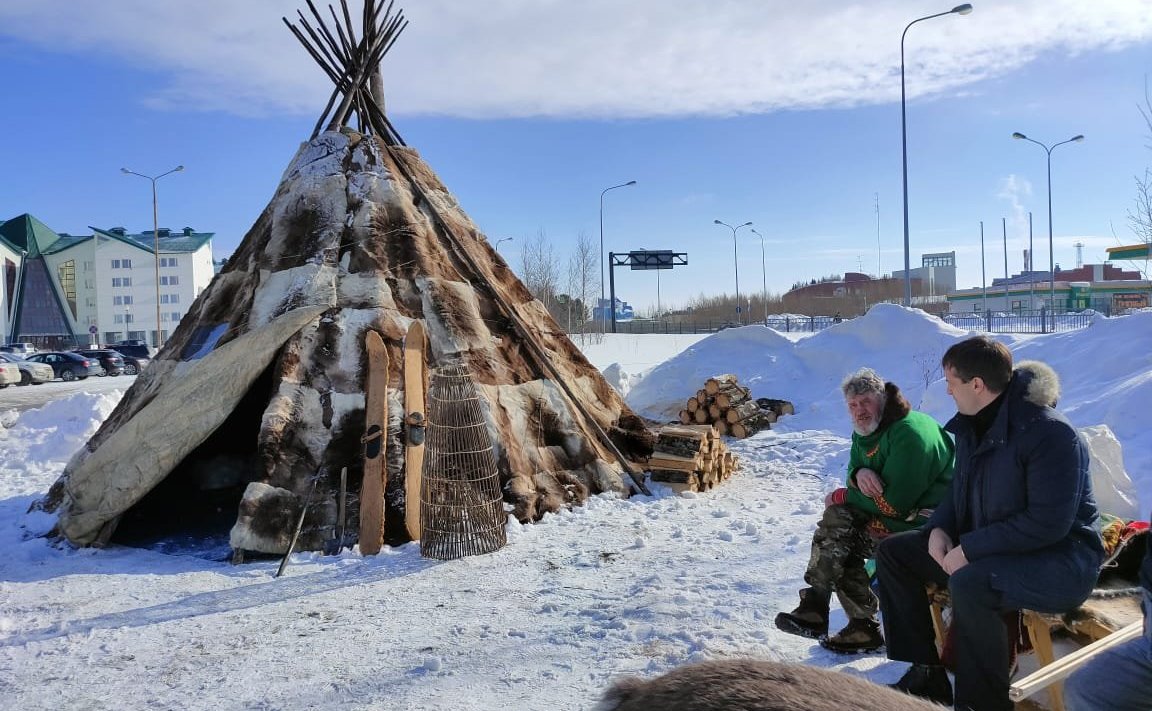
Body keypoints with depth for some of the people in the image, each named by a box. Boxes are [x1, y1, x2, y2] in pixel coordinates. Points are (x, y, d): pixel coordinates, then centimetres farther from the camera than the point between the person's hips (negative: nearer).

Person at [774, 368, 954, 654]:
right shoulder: (866, 432, 10)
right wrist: (859, 474, -16)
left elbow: (893, 503, -25)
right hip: (903, 513, 10)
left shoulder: (909, 432, -21)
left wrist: (841, 496, -12)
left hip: (925, 521, -10)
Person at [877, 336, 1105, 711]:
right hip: (982, 549, 9)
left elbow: (1049, 523, -27)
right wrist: (938, 528, -4)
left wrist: (970, 549, -25)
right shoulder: (972, 426, 4)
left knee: (970, 583, -38)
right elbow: (960, 491, 16)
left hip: (1060, 558, -9)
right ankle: (926, 673, 5)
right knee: (892, 551, 3)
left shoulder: (1050, 433, -23)